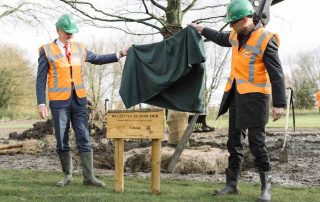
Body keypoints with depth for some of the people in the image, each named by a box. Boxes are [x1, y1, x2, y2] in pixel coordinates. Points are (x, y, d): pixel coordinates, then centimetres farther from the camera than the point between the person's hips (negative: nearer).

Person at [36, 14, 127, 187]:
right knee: (62, 141, 3)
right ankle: (67, 175, 19)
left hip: (79, 100, 3)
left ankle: (89, 177, 0)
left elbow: (98, 59, 23)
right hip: (59, 102, -3)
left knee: (83, 139, -2)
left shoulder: (79, 48, 8)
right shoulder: (47, 51, -3)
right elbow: (41, 79, -4)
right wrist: (41, 104, -10)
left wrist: (119, 55, 15)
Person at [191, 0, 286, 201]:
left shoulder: (266, 40, -17)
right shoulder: (237, 35, 5)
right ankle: (232, 184, 20)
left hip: (255, 97, -8)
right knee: (234, 141, 11)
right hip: (236, 94, 8)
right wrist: (203, 30, 38)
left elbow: (276, 74, -18)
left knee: (256, 142, -5)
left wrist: (279, 104, -20)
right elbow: (223, 39, 31)